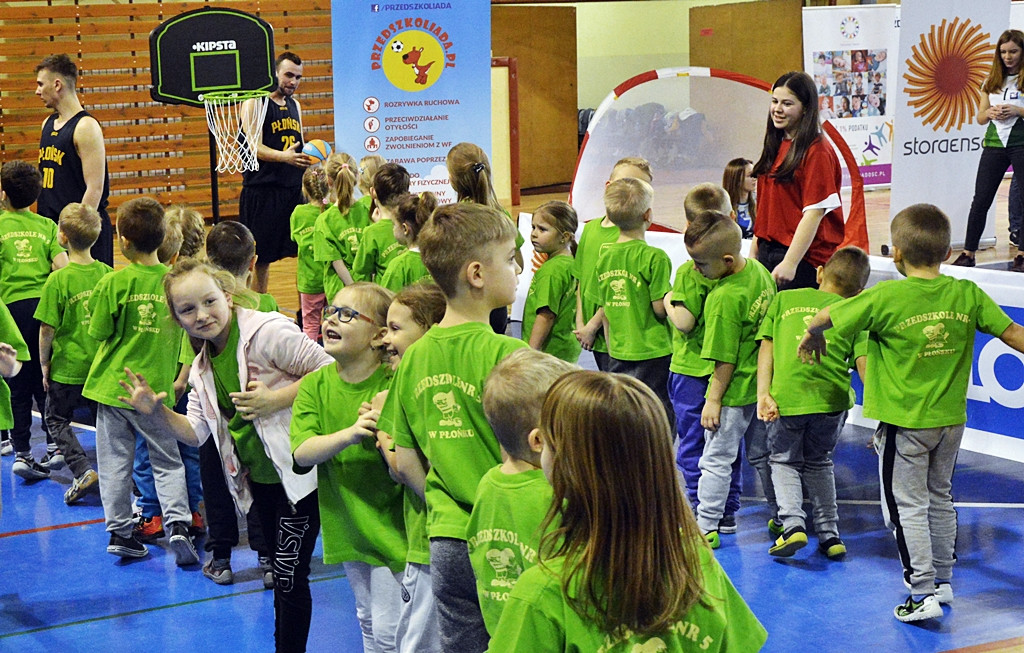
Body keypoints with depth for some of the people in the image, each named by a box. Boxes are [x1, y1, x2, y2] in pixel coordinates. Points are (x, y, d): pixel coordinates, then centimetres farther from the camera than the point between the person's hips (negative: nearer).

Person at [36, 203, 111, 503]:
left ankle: (83, 471, -3)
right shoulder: (107, 274, -3)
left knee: (57, 420, 13)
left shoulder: (58, 280, -16)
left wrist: (45, 364, 0)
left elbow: (47, 329, -13)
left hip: (67, 368, -4)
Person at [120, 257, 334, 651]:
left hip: (298, 471, -8)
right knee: (281, 568, 17)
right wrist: (156, 414, -9)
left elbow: (330, 372, -18)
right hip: (257, 479, 8)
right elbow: (195, 432, 8)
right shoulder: (202, 368, 9)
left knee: (289, 572, -4)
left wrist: (274, 400, -24)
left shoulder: (269, 331, -16)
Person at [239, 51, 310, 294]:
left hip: (294, 189, 6)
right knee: (260, 257, -2)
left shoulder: (295, 105, 16)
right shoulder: (254, 103, -6)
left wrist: (311, 157, 2)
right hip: (262, 191, -6)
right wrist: (285, 157, -32)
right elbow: (256, 148, -16)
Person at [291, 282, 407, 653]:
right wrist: (349, 433, -29)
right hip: (347, 525, 5)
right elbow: (302, 452, -14)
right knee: (367, 621, 20)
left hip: (390, 523, -5)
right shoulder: (315, 385, -2)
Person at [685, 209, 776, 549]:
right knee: (762, 454, 20)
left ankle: (706, 527, 12)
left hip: (735, 392, -8)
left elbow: (725, 358, -21)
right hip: (763, 383, 8)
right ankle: (781, 517, 28)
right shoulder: (760, 270, -2)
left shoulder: (723, 298, -27)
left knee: (716, 460, 4)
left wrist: (713, 399, -11)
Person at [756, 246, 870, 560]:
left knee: (784, 461, 18)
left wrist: (763, 394, 0)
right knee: (819, 463, 24)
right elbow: (864, 364, 2)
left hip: (786, 395, -1)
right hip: (832, 396, 1)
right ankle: (828, 532, 21)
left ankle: (793, 523, -2)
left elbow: (767, 347, 5)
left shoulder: (785, 298, 15)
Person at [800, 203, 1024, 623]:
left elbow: (824, 317, -5)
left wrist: (813, 336, 17)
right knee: (940, 498, 20)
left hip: (905, 423, -5)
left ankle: (923, 593, 2)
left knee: (908, 506, 3)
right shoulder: (968, 295, -5)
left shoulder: (886, 298, -16)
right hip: (951, 419, 5)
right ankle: (942, 580, 30)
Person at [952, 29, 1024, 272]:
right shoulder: (992, 81, 12)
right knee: (980, 200, 2)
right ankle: (968, 253, 6)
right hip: (994, 143, 4)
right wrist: (990, 113, -7)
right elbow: (980, 118, 14)